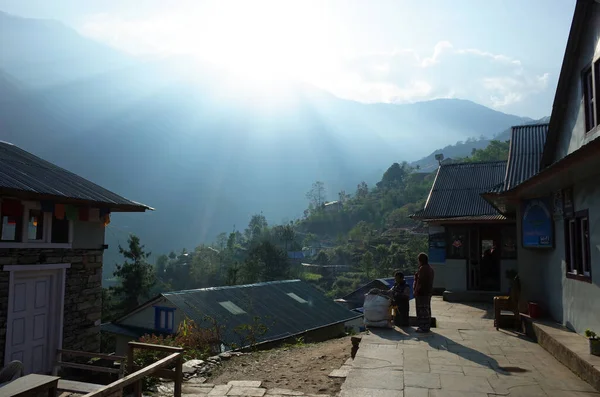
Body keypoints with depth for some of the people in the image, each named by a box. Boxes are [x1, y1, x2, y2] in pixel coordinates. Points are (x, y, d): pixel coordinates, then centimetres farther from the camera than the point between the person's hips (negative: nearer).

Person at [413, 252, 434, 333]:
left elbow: (420, 281, -22)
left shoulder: (422, 268, -17)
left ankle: (423, 327, -4)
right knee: (427, 309, 15)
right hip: (428, 292, 10)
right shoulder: (430, 268, 14)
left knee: (422, 310, -6)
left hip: (421, 293, -10)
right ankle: (427, 326, 22)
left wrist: (416, 291, -17)